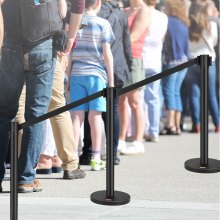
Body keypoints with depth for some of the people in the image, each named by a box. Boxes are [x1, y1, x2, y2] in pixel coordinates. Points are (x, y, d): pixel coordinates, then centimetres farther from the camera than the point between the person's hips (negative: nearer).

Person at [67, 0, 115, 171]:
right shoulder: (103, 24, -2)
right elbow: (107, 54, -4)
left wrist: (68, 77, 13)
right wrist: (111, 80, 2)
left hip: (76, 74, 2)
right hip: (97, 73, -2)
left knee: (77, 115, 2)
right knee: (95, 115, 2)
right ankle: (96, 159, 5)